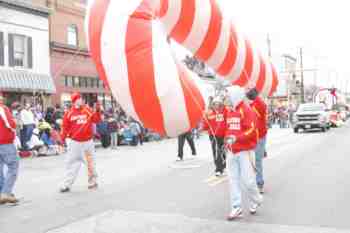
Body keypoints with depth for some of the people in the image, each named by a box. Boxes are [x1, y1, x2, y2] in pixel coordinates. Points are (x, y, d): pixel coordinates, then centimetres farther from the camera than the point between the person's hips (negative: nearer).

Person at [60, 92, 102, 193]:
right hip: (74, 142, -1)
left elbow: (96, 120, -7)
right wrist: (63, 138, -6)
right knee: (72, 163, 3)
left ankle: (93, 181, 26)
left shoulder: (88, 110, -1)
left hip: (87, 141, 1)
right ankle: (67, 185, 8)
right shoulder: (69, 113, -3)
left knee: (91, 162, 11)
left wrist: (98, 111, -20)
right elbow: (65, 127, 0)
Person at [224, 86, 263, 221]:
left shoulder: (246, 110, -10)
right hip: (231, 151, 7)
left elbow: (251, 130, -19)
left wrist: (236, 138, -28)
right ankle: (236, 208, 9)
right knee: (233, 180, 4)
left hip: (245, 151, -6)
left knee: (247, 179, -3)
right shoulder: (228, 111, 12)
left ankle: (255, 201, 24)